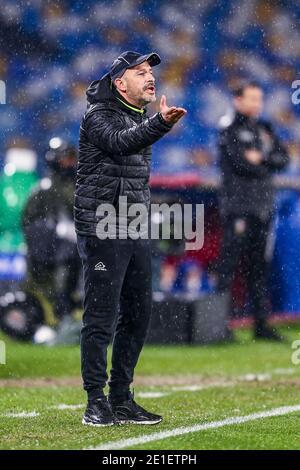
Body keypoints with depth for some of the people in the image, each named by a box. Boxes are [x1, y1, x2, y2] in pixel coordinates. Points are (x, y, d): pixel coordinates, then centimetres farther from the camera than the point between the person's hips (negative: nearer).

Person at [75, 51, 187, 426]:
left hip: (136, 233, 8)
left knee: (137, 315, 10)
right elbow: (119, 142, -32)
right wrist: (160, 124, -46)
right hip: (101, 230, -8)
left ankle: (121, 400, 19)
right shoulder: (98, 115, -9)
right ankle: (96, 403, -1)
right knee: (101, 319, -7)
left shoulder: (141, 119, 17)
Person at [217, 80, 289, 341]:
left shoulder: (265, 130, 18)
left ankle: (262, 323, 12)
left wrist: (261, 158, -8)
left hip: (263, 206, 7)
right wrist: (265, 167, -2)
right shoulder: (230, 131, -3)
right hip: (238, 206, -7)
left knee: (259, 266, 9)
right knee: (229, 263, -9)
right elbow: (239, 161, -16)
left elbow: (284, 158, 9)